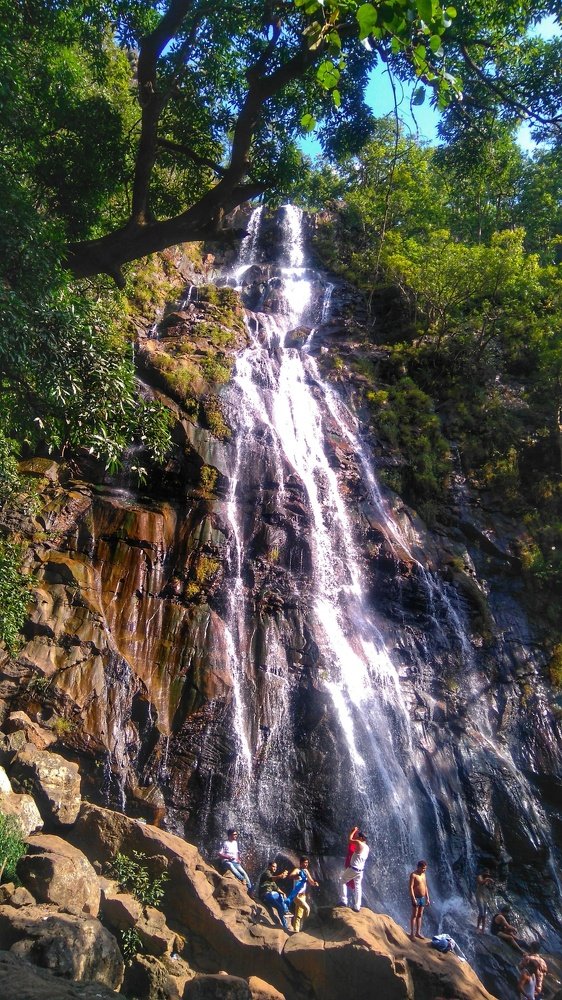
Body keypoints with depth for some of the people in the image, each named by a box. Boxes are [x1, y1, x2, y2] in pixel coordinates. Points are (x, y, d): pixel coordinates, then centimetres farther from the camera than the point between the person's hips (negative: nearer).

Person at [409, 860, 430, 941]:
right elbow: (411, 887, -18)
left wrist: (427, 898, 13)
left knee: (420, 916, 12)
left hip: (422, 898, 7)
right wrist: (413, 899, -23)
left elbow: (425, 887, 16)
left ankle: (418, 932, 20)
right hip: (416, 898, -7)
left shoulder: (423, 874, 9)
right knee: (414, 915, -2)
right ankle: (412, 933, 3)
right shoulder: (413, 875, -14)